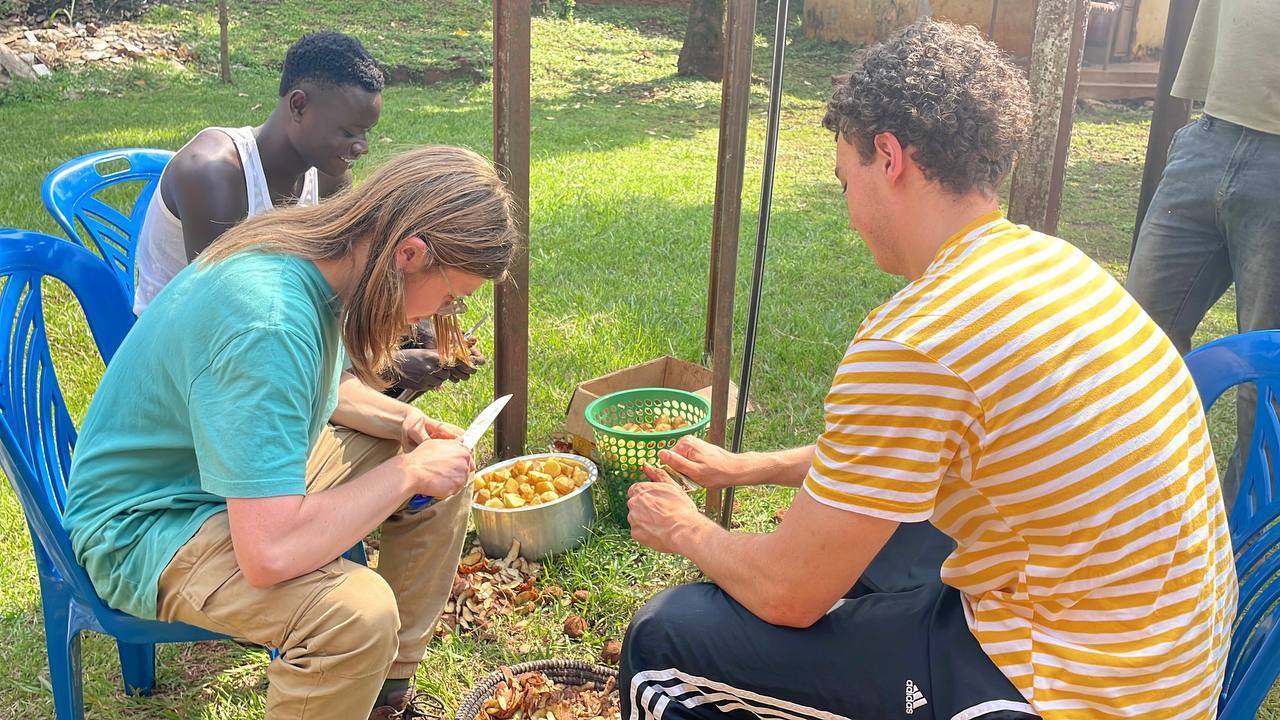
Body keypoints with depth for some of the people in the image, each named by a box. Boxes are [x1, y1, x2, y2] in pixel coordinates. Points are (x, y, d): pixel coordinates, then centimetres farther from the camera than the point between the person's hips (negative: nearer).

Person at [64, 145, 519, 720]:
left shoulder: (317, 249, -8)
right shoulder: (269, 321, -35)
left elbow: (323, 387, 14)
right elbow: (270, 554, -40)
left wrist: (402, 422, -6)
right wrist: (405, 472, -26)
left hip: (255, 472, 10)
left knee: (446, 477, 5)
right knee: (358, 612, -33)